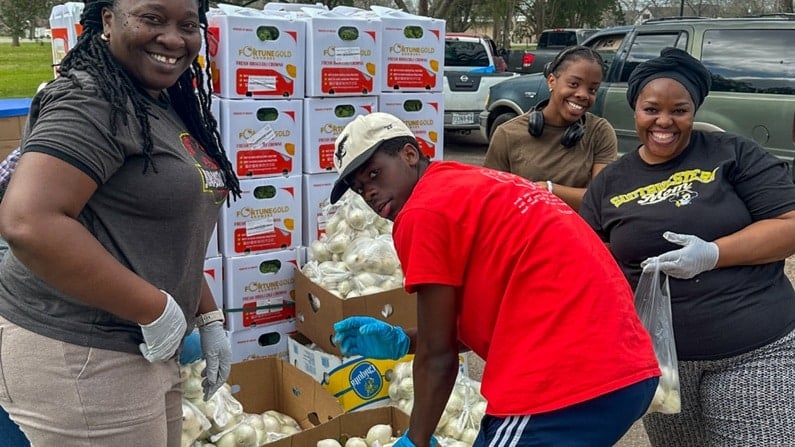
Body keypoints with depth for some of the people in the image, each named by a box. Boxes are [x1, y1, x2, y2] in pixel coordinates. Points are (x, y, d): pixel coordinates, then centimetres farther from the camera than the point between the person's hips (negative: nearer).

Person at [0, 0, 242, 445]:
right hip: (81, 357, -9)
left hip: (143, 347, 9)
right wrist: (157, 310, -24)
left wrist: (208, 318, 13)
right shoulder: (91, 102, -17)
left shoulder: (166, 109, 11)